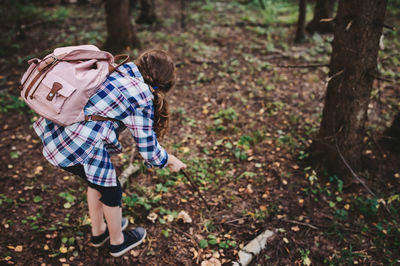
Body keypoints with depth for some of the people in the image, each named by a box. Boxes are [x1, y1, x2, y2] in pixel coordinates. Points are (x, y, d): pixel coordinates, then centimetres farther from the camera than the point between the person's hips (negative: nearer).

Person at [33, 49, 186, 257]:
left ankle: (98, 231, 52)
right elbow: (148, 150, -7)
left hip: (54, 130, 9)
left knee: (96, 181, 30)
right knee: (110, 191, 17)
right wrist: (170, 160, 12)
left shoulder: (119, 69, 10)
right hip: (79, 148, -8)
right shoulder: (142, 98, -12)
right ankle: (117, 242, 42)